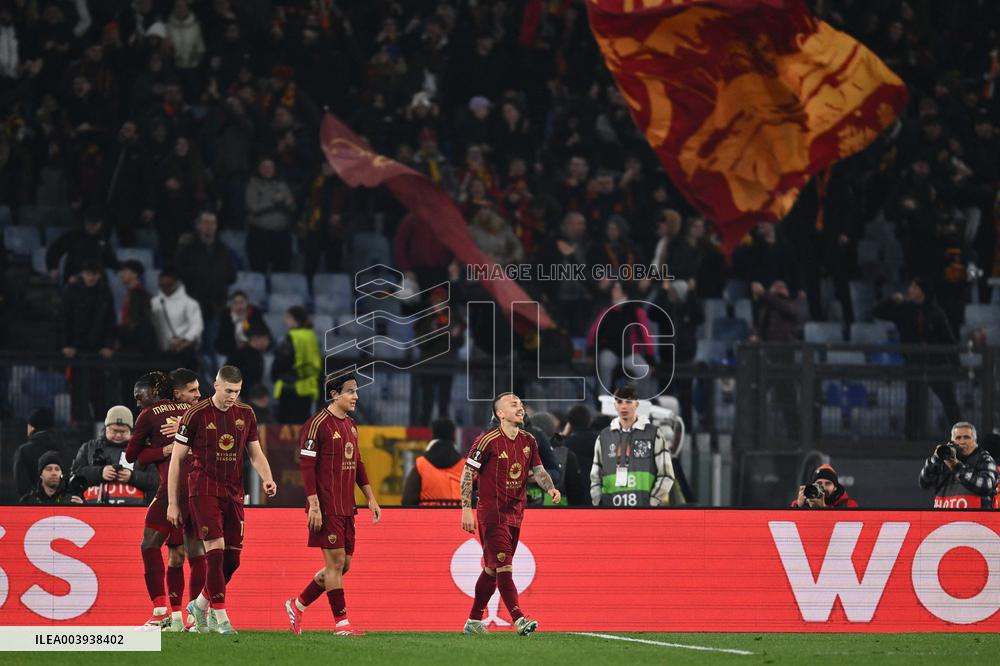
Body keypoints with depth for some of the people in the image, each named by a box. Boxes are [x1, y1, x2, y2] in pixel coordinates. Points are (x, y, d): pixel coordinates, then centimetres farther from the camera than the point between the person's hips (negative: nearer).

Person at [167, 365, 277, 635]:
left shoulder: (246, 414, 8)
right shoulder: (196, 414, -6)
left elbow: (256, 453, 16)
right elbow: (176, 460, -2)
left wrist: (267, 479, -6)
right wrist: (172, 503, -3)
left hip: (233, 492, 5)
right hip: (204, 489, -5)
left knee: (233, 557, 3)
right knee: (215, 550, -15)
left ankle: (200, 605, 24)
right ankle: (221, 617, -10)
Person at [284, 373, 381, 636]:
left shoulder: (350, 425, 16)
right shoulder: (318, 424, -10)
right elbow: (306, 465, -14)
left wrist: (371, 498, 18)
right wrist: (314, 505, -18)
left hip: (346, 507, 9)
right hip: (327, 507, -9)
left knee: (343, 564, 9)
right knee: (336, 562, -7)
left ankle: (297, 605, 22)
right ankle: (341, 623, -2)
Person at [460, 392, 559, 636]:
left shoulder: (528, 440, 8)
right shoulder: (488, 441, -11)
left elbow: (538, 470, 17)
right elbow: (467, 474, -8)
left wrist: (550, 488, -5)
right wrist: (466, 509, -13)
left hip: (515, 513, 7)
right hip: (491, 513, -7)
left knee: (492, 568, 12)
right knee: (504, 566, -15)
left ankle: (474, 620, 22)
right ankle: (519, 619, -23)